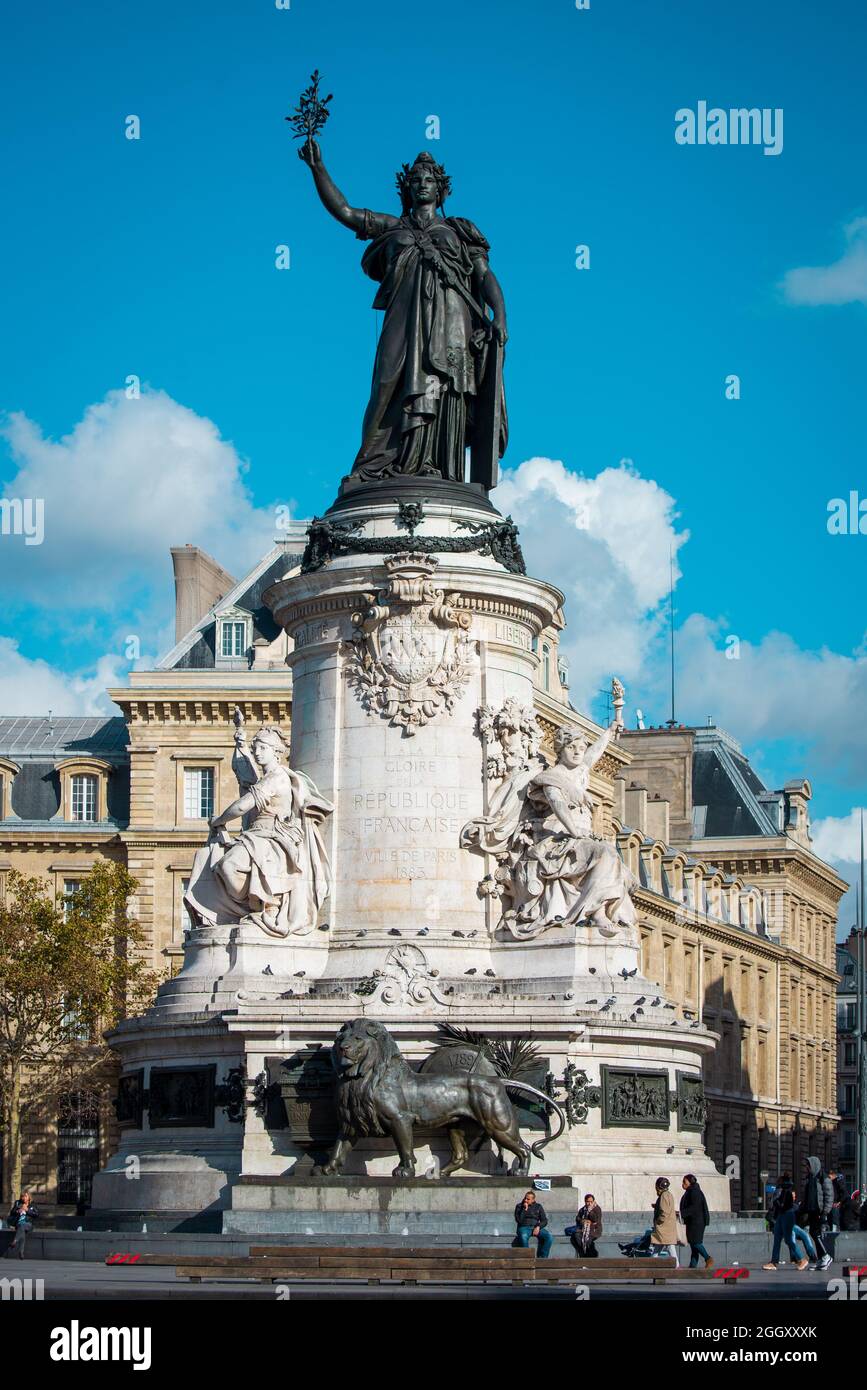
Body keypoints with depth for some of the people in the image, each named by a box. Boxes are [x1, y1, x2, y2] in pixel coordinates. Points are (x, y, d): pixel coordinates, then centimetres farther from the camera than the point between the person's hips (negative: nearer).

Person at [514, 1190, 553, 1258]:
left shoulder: (538, 1206, 13)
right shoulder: (519, 1206, 8)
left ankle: (542, 1257, -19)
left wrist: (538, 1227, -12)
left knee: (549, 1237, -26)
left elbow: (544, 1221, 7)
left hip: (536, 1227, 2)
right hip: (524, 1227, -2)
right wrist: (524, 1209, -12)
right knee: (523, 1237, -40)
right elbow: (519, 1220, -6)